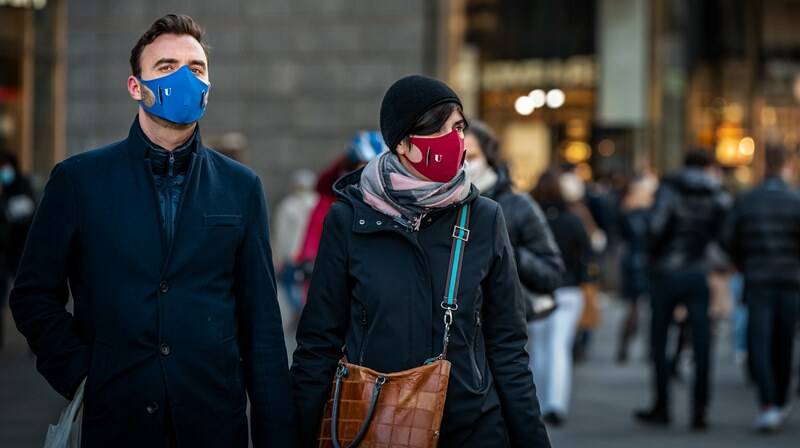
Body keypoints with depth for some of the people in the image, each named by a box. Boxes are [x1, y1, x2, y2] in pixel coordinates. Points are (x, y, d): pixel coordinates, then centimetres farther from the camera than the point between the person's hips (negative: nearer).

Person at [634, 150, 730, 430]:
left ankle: (662, 407, 13)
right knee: (701, 343, 3)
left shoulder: (670, 188, -4)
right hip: (700, 273, 1)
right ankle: (699, 411, -2)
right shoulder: (718, 195, 3)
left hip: (667, 271, -1)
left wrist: (654, 254, 0)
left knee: (659, 342, 10)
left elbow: (656, 225, -13)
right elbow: (723, 234, -1)